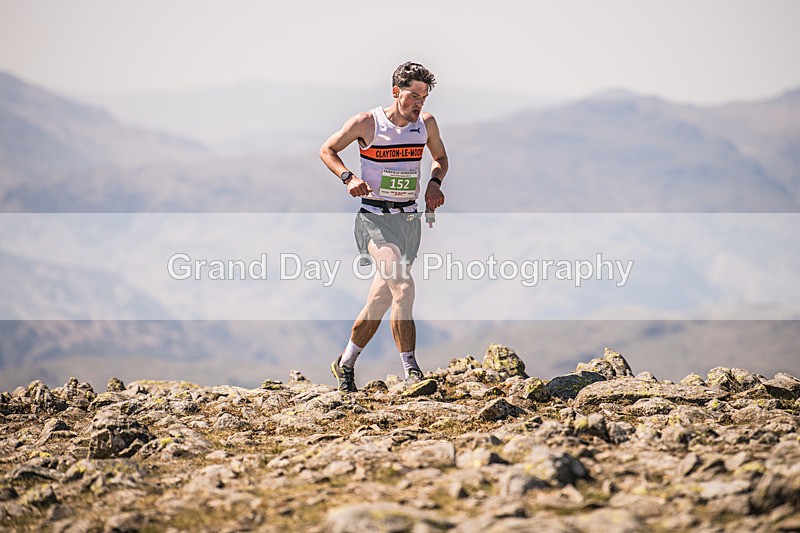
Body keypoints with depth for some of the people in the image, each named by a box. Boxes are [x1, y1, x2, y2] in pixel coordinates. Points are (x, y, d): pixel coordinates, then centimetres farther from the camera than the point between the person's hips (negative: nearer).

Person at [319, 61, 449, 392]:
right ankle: (410, 370, -24)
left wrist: (434, 183, 1)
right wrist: (348, 178, -13)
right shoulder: (366, 123, -9)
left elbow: (440, 158, 22)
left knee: (382, 298, 10)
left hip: (408, 219, 5)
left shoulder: (426, 124, 3)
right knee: (402, 286, -24)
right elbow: (327, 150, 4)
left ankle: (345, 364, 28)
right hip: (374, 217, -5)